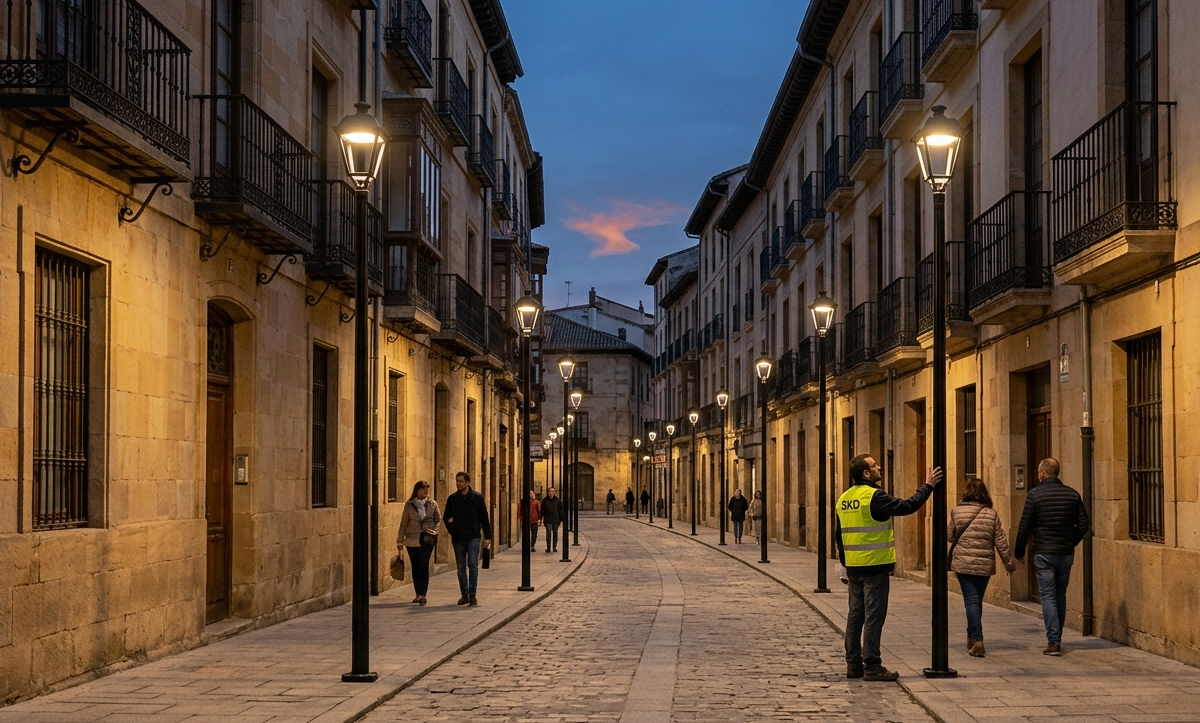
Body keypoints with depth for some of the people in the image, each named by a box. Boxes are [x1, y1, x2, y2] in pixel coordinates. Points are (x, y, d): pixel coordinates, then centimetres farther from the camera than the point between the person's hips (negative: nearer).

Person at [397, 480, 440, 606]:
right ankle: (419, 594, 16)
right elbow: (403, 523, 7)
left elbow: (438, 519, 12)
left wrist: (434, 530, -7)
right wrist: (400, 541, 6)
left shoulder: (432, 504, 4)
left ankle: (422, 594, -12)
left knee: (423, 565, -11)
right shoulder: (409, 505, 4)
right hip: (412, 540, 1)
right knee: (415, 567, 6)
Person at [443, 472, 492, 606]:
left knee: (473, 565, -8)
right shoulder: (452, 499, 6)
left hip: (473, 538, -3)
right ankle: (464, 594, 14)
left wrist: (487, 536, -1)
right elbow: (447, 517, 12)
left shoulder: (477, 498, 0)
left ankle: (472, 594, -4)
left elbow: (484, 518, 3)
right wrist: (451, 529, -6)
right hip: (458, 538, 3)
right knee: (461, 567, 7)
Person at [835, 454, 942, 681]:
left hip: (853, 567, 8)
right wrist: (928, 486, -3)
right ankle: (872, 667, -2)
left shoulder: (843, 499, 10)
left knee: (855, 615, 12)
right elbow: (907, 506, -15)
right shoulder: (874, 496, -15)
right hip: (875, 567, -8)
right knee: (874, 617, -3)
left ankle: (853, 664, 16)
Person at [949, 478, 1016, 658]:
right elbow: (1001, 541, 1)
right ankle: (972, 637, 29)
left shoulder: (957, 512, -6)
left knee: (971, 600, -2)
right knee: (977, 600, 17)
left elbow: (950, 536, 3)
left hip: (963, 563, -2)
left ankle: (977, 640, -14)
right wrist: (1009, 562, 10)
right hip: (985, 565, 2)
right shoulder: (991, 514, -2)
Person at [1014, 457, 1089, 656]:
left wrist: (1019, 552, 4)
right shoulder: (1073, 494, 4)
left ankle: (1053, 641, -10)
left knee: (1048, 595, -2)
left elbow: (1024, 527, -7)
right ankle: (1056, 639, 19)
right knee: (1060, 595, 14)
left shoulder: (1035, 494, -7)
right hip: (1066, 553, 4)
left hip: (1043, 553, -4)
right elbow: (1083, 525, 5)